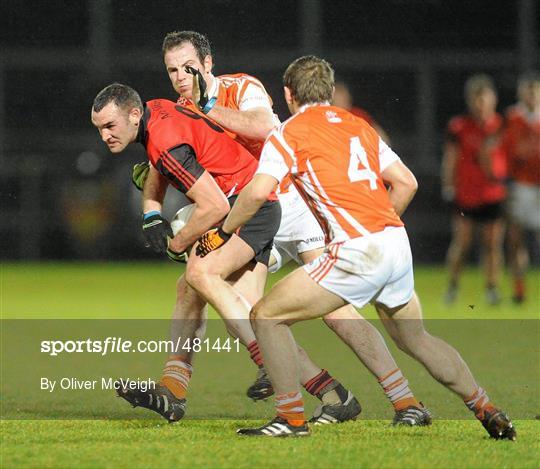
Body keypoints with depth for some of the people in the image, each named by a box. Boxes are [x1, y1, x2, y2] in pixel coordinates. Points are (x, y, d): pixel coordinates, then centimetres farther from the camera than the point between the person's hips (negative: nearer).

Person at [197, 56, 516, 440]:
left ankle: (293, 419, -2)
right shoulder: (358, 126, 20)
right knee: (416, 339, 26)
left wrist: (224, 232, 4)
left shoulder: (290, 132, 3)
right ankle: (488, 411, 28)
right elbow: (406, 182, 16)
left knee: (267, 316, 3)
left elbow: (258, 192, -10)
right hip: (398, 243, 7)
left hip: (358, 250, -7)